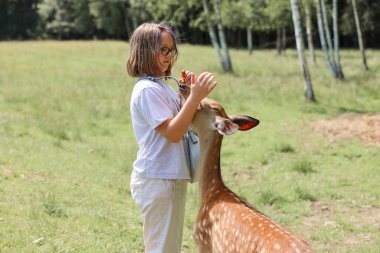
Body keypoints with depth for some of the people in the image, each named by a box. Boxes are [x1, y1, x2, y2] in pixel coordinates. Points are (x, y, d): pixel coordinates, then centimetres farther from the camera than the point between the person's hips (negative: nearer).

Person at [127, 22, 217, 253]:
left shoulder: (163, 86, 12)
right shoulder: (147, 90, -17)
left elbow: (182, 122, 18)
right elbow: (172, 133, -23)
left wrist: (190, 94, 5)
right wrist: (195, 97, -28)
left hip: (173, 178, 10)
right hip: (157, 180, -10)